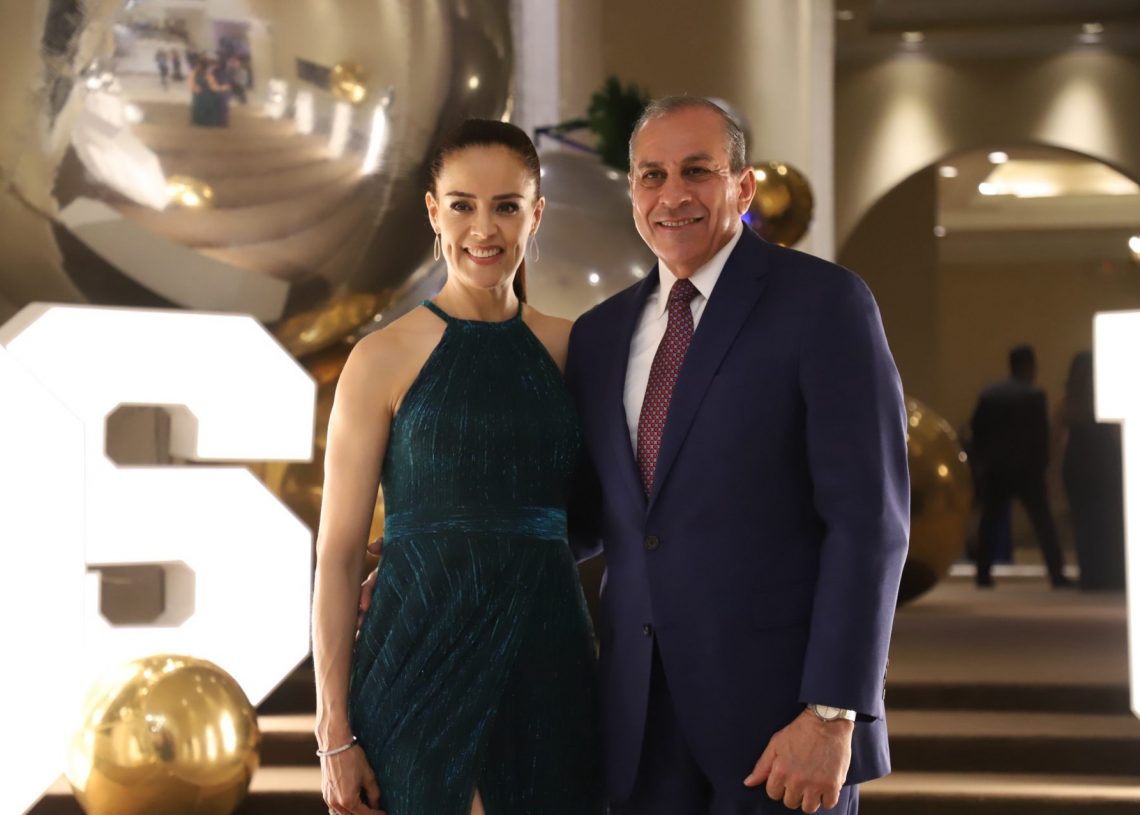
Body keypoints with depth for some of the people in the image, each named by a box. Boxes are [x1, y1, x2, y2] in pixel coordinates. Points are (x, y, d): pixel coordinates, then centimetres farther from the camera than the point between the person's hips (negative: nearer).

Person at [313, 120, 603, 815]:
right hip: (421, 670, -3)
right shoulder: (385, 358, -3)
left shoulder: (569, 347, 8)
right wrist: (334, 731, -9)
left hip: (548, 664, 3)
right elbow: (337, 555, -5)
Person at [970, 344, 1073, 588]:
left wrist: (982, 459, 12)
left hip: (994, 469, 4)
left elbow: (976, 428, 5)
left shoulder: (989, 394, 5)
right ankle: (1057, 574, -1)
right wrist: (1041, 464, 1)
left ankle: (983, 573, 3)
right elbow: (1041, 434, -9)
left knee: (990, 520, 8)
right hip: (1025, 468, -4)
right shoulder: (1034, 395, -9)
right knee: (1042, 520, 2)